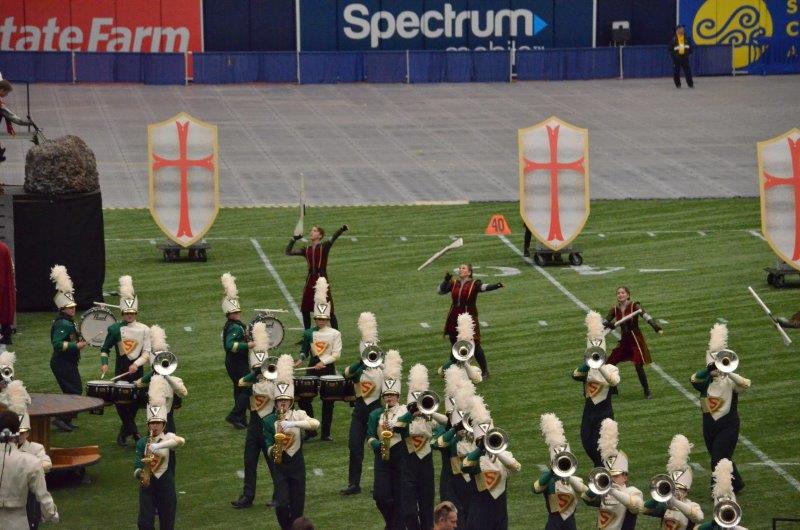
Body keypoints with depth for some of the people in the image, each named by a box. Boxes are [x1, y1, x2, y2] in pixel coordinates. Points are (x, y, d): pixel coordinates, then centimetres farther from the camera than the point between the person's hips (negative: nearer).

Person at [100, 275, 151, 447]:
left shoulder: (144, 330, 1)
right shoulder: (114, 329, 3)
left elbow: (147, 353, -2)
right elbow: (105, 349, 9)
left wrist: (136, 364, -17)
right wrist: (104, 363, -9)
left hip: (137, 371, 0)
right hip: (120, 372, 0)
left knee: (135, 402, 0)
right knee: (120, 401, -12)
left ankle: (124, 431, 17)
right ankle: (133, 432, -2)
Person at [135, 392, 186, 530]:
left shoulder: (169, 438, -4)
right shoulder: (142, 443, 1)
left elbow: (180, 441, -29)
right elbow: (137, 467, -2)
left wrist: (158, 446, -37)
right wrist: (140, 473, -26)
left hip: (166, 486, -1)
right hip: (147, 487, 1)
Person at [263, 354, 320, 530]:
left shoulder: (298, 415, -3)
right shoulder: (269, 421, -1)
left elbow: (315, 424, -23)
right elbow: (269, 448, -1)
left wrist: (293, 423, -33)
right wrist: (274, 449, -25)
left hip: (297, 464, 1)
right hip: (280, 465, -1)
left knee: (297, 505, 4)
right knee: (282, 504, -12)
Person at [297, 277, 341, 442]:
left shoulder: (335, 334, -2)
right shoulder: (309, 333, 5)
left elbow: (336, 354, -7)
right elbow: (304, 350, 15)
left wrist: (323, 362, -17)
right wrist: (301, 359, -4)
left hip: (328, 369, -2)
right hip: (312, 368, 2)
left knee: (328, 402, 2)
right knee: (304, 399, -5)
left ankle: (326, 433, 10)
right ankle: (311, 430, 8)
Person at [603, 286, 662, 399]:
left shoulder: (634, 306, -13)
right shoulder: (615, 309, 2)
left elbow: (647, 317, -24)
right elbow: (605, 323, 4)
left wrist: (657, 329, -39)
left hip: (636, 339, -5)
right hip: (624, 340, 6)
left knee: (638, 366, -15)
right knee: (609, 364, 2)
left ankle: (647, 391, 2)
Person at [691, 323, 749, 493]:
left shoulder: (730, 381, -9)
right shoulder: (705, 380, 0)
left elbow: (745, 385, -30)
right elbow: (694, 379, -24)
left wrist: (727, 371, -41)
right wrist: (709, 370, -43)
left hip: (728, 425, -5)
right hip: (709, 426, 5)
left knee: (718, 460, -11)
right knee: (723, 458, 19)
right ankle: (736, 484, 39)